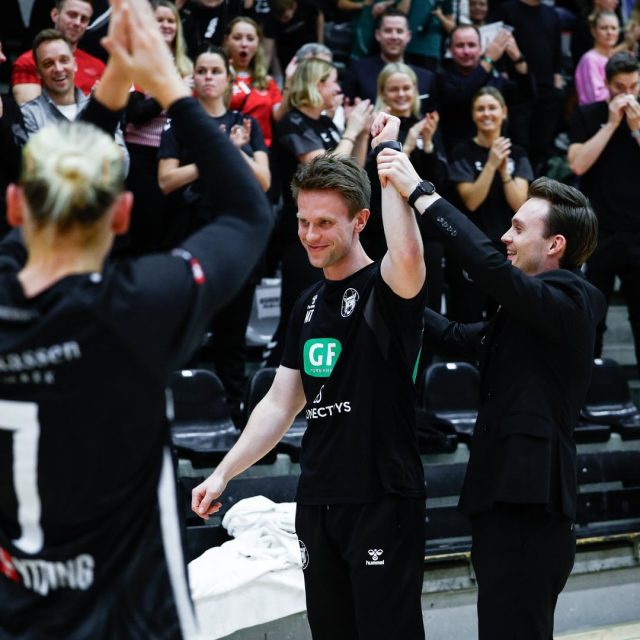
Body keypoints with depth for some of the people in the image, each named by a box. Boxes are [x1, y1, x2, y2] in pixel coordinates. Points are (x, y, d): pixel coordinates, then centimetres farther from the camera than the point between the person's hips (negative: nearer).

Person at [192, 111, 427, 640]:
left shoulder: (385, 287, -8)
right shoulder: (309, 303, 14)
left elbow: (408, 255, -34)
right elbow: (281, 404, 17)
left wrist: (388, 154, -24)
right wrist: (223, 473, 8)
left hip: (383, 498, -7)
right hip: (318, 499, 7)